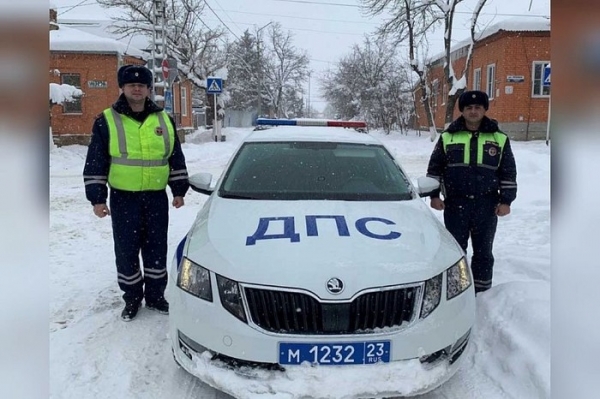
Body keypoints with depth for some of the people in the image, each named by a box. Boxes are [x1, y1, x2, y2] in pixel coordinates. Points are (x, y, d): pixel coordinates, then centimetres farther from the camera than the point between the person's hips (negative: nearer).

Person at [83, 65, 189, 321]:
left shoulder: (164, 120, 6)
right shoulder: (106, 121, -2)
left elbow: (176, 158, 12)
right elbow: (95, 163, -1)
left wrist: (179, 190, 8)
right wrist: (97, 198, -5)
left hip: (156, 197, 2)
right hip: (123, 198, -2)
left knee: (157, 248, 9)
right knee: (126, 251, 5)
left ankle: (155, 295, 25)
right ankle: (132, 298, 22)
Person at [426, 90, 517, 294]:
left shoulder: (499, 138, 3)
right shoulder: (447, 137, 3)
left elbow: (509, 172, 6)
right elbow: (434, 168, 6)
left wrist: (506, 200, 0)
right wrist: (434, 195, -1)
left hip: (487, 205, 0)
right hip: (455, 203, 0)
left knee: (483, 251, 9)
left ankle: (482, 292, 22)